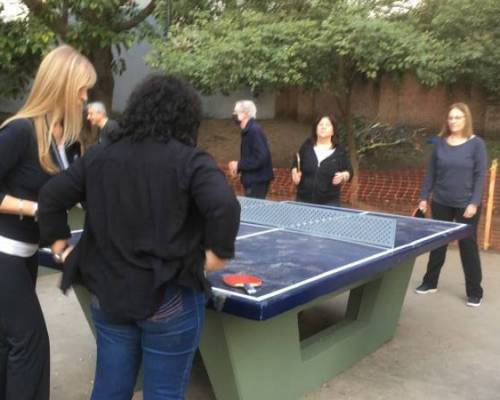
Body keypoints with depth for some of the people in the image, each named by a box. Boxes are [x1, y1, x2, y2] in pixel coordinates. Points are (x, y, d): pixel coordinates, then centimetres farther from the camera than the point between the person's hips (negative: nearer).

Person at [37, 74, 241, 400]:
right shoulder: (191, 161, -11)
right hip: (169, 300, -5)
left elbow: (51, 197, 7)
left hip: (108, 296, 5)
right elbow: (225, 207, -26)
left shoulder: (98, 157, 5)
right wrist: (216, 253, -12)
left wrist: (60, 245, 13)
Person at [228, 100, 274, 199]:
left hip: (257, 180, -10)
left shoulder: (254, 130, -20)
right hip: (252, 179, 10)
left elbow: (261, 158, -26)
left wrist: (239, 165, -19)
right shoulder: (247, 130, 11)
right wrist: (238, 167, 5)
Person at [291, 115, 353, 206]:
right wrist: (295, 175, -5)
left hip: (329, 202, -1)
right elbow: (295, 166, 15)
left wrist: (342, 176, -15)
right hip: (304, 200, 2)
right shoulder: (307, 146, 6)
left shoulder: (339, 150, 2)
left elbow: (349, 172, 6)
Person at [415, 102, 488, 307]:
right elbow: (431, 172, 7)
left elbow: (480, 175, -9)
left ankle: (474, 291, 14)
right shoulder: (441, 142, 3)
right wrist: (424, 196, 4)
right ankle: (430, 282, 27)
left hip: (466, 205, -3)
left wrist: (474, 203, -16)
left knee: (468, 246, 2)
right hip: (441, 203, 3)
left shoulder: (476, 143, -7)